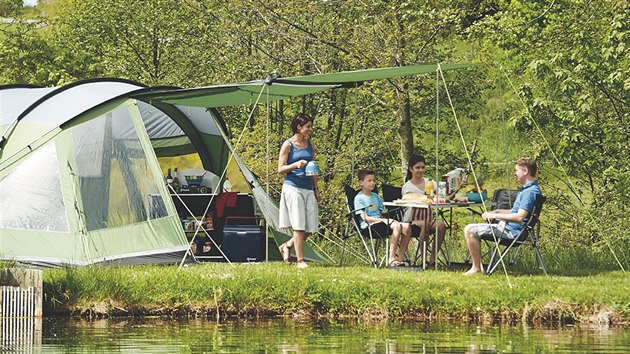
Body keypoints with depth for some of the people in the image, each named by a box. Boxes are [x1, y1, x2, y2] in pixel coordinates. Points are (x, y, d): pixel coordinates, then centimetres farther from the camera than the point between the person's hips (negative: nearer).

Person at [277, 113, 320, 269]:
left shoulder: (310, 145, 13)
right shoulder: (288, 145, -4)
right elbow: (280, 169, -4)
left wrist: (316, 188, 15)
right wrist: (295, 165, -21)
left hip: (308, 189, 6)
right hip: (293, 187, -6)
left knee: (310, 227, 3)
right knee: (298, 226, -8)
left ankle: (287, 246, 24)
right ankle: (300, 260, -3)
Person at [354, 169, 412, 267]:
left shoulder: (376, 196, 26)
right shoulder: (359, 198, 1)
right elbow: (365, 217, -10)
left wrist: (387, 219, -2)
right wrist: (383, 220, -16)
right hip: (368, 226, -8)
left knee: (407, 226, -16)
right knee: (397, 226, -32)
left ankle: (400, 258, -21)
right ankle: (391, 259, -37)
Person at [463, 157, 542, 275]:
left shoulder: (530, 192, -20)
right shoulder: (527, 189, 14)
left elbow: (519, 217, -29)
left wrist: (495, 216, -20)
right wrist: (497, 211, 13)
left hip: (512, 231, -11)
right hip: (509, 227, 11)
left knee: (470, 230, -15)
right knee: (471, 229, 23)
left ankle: (477, 268, -11)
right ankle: (477, 264, 15)